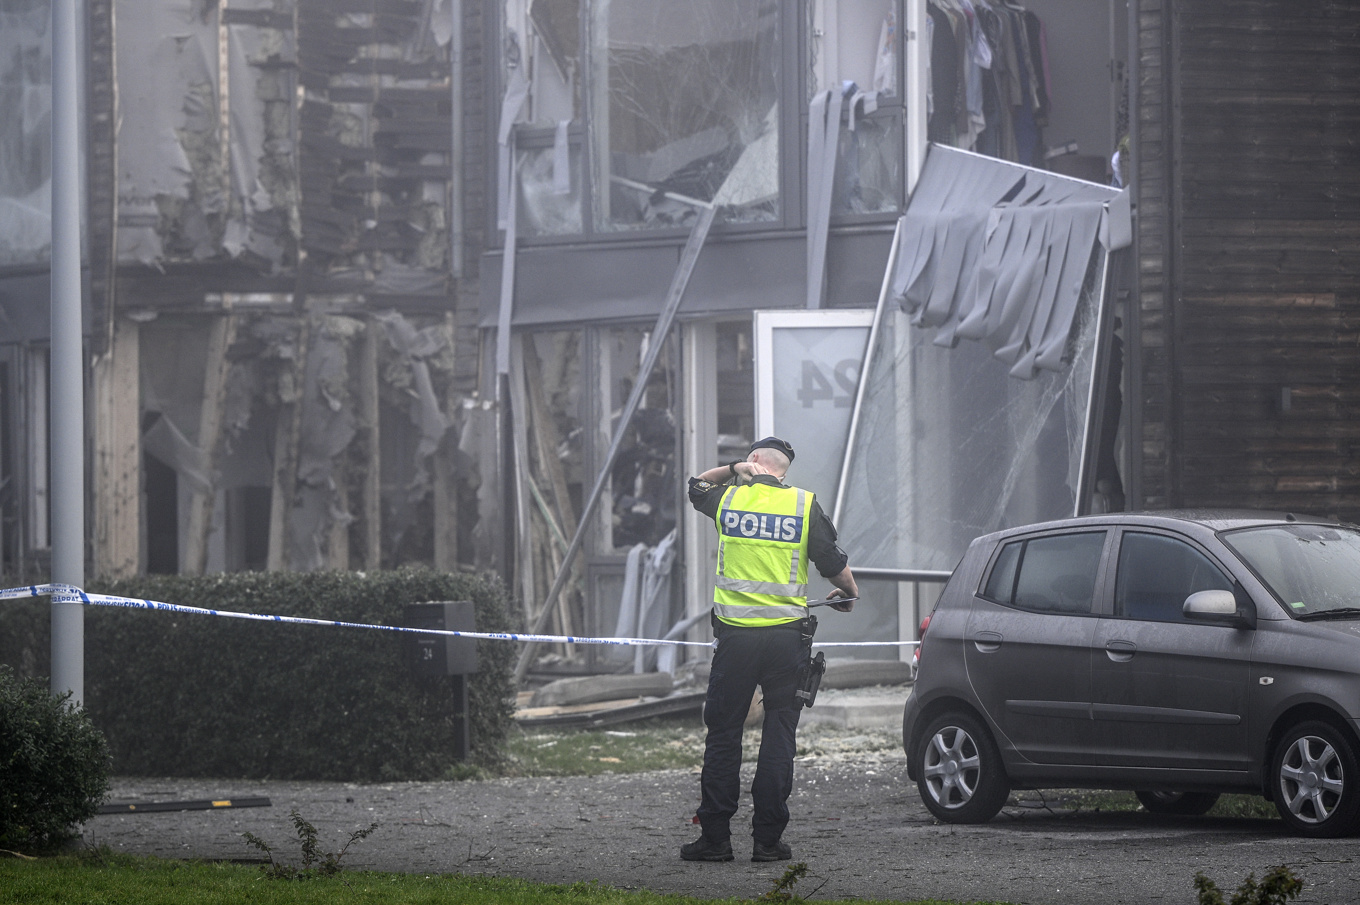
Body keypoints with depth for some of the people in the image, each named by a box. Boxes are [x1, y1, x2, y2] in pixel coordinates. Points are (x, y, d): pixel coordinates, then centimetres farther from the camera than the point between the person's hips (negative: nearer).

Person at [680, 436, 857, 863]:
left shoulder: (728, 499, 3)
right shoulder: (804, 504, -1)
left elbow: (696, 487, 26)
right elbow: (834, 563, 3)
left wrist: (734, 469, 13)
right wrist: (849, 593, 23)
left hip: (735, 635, 0)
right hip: (786, 634, 0)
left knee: (723, 734, 7)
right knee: (778, 735, 4)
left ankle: (715, 836, 6)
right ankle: (768, 839, 2)